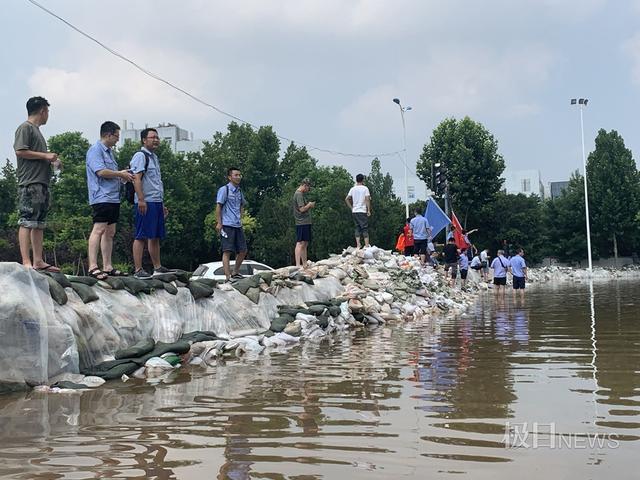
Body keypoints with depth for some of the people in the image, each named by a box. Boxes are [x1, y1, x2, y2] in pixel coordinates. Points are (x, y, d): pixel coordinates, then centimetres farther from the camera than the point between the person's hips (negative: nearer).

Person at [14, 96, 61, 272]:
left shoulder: (37, 130, 24)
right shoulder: (25, 128, -3)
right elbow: (20, 151, -15)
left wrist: (51, 161, 13)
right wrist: (46, 155, -11)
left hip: (41, 182, 10)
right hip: (30, 183, -10)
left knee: (39, 224, 7)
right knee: (27, 222, -12)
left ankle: (38, 261, 9)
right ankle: (26, 262, -16)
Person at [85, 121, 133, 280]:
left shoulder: (109, 151, 22)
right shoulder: (95, 150, -7)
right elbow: (101, 171, -19)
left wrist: (123, 176, 13)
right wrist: (120, 174, -8)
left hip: (113, 198, 10)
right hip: (101, 197, -10)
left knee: (110, 232, 10)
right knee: (99, 229, -15)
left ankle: (107, 267, 14)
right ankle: (93, 267, -18)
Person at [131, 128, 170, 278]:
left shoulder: (155, 158, 23)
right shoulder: (140, 156, -6)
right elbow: (136, 178, -16)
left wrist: (162, 204, 26)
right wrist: (141, 200, -23)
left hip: (157, 203, 9)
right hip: (145, 203, -9)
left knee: (156, 237, 13)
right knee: (141, 236, -8)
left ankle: (157, 267, 20)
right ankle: (138, 270, -8)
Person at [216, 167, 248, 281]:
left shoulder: (239, 191, 16)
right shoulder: (224, 189, -5)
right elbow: (218, 206, -8)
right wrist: (219, 223, -13)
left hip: (238, 225, 8)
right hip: (227, 225, -8)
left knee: (243, 250, 9)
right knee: (227, 251, -9)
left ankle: (235, 273, 25)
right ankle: (228, 277, -11)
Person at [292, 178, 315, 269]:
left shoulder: (300, 194, 19)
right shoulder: (299, 194, -12)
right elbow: (302, 209, -19)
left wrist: (309, 205, 9)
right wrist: (310, 205, -4)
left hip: (305, 223, 10)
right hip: (302, 223, -10)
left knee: (305, 244, 11)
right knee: (300, 243, -12)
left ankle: (304, 264, 15)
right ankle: (298, 265, -14)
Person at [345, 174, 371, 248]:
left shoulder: (353, 189, 8)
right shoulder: (365, 188, -5)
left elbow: (347, 199, 6)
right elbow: (367, 199, -13)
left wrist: (351, 208, 11)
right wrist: (369, 210, -9)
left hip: (354, 211, 5)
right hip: (362, 211, -5)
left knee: (357, 228, 10)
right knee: (365, 228, -2)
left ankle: (358, 245, 6)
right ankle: (367, 245, -5)